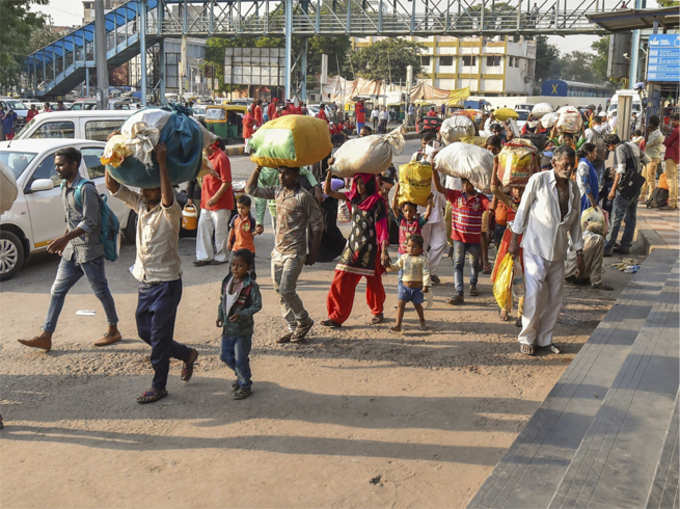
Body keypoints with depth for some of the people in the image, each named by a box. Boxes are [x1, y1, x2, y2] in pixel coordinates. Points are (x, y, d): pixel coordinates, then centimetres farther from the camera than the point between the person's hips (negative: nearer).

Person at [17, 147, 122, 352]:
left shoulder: (86, 189, -17)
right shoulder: (65, 187, 11)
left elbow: (90, 223, -22)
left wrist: (64, 239, -26)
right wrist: (65, 239, 18)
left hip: (89, 250, -9)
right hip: (72, 250, 9)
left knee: (101, 291, 4)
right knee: (57, 291, 6)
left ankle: (114, 331, 20)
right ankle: (46, 337, 9)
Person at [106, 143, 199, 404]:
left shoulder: (170, 212, -15)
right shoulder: (140, 204, 4)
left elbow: (168, 198, -39)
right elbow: (113, 186, 1)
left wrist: (162, 162, -39)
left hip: (167, 282, -8)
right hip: (145, 282, 8)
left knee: (159, 338, 0)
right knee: (144, 332, 16)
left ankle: (158, 387, 14)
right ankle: (187, 354, 35)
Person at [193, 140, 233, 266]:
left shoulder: (221, 158, -16)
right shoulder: (208, 157, 12)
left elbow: (226, 182, -20)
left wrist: (215, 198, -20)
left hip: (220, 203, -9)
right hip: (206, 202, 9)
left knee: (220, 230, 2)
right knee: (203, 228, 8)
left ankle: (221, 257, 15)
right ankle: (205, 256, 15)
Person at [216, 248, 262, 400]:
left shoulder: (251, 286, -16)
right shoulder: (227, 281, 2)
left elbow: (257, 305, -17)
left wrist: (241, 314, -27)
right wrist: (220, 315, 3)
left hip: (243, 329, -6)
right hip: (228, 327, 6)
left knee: (240, 359, 1)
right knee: (226, 355, 16)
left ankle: (245, 385, 22)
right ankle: (241, 376, 39)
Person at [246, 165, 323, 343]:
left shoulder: (303, 197, -12)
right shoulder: (277, 192, 8)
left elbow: (317, 225, -9)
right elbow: (251, 189, 14)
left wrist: (313, 253, -8)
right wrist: (259, 168, 4)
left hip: (294, 253, -7)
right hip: (277, 251, 7)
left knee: (286, 290, -10)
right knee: (280, 292, 9)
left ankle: (304, 321, 14)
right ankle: (293, 328, 20)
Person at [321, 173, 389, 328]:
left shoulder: (377, 202, -7)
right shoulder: (353, 197, 8)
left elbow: (382, 228, -10)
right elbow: (328, 191, 8)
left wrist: (384, 251, -16)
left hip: (370, 247, -5)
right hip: (353, 244, 5)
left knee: (373, 281, 6)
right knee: (342, 280, -3)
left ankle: (377, 312, 29)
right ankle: (337, 316, 0)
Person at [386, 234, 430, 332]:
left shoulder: (422, 259, -8)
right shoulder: (404, 257, 4)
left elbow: (426, 273, -11)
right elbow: (397, 266, 9)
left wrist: (426, 285, -17)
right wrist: (390, 267, -12)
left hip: (417, 287, -3)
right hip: (405, 286, 3)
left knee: (417, 305, 12)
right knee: (401, 304, -6)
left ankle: (422, 322, 37)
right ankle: (398, 325, -4)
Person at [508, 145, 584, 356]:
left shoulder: (573, 188, 9)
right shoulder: (538, 180, -7)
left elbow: (575, 222, 15)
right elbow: (523, 209, -2)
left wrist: (579, 253, 14)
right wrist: (514, 240, -3)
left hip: (558, 251, 5)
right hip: (535, 247, -5)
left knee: (555, 299, 7)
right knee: (534, 295, -8)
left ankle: (544, 339, 20)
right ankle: (527, 339, 7)